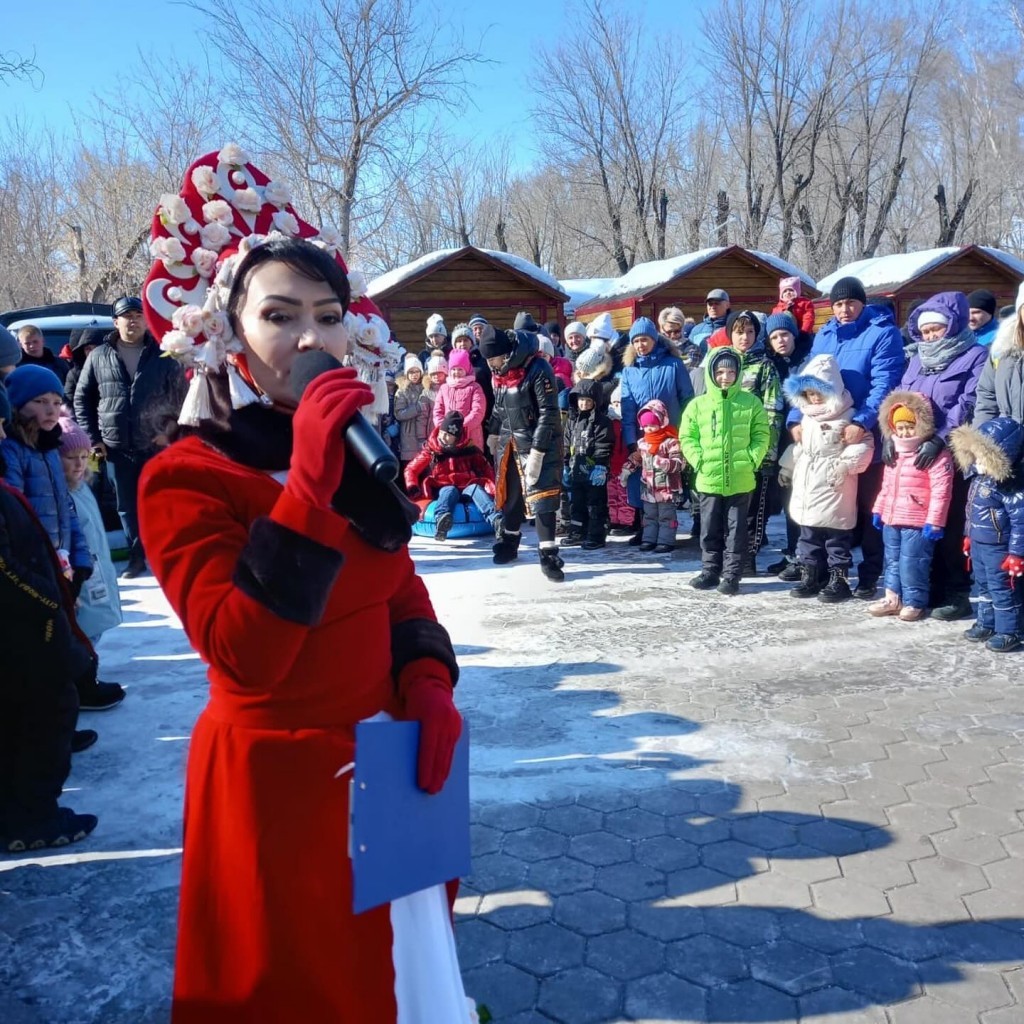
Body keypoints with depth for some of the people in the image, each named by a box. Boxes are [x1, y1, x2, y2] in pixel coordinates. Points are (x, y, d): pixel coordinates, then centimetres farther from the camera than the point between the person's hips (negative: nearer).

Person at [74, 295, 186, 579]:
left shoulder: (163, 356, 3)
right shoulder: (99, 356, 5)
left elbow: (180, 397, 4)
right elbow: (82, 398, 9)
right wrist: (93, 438, 3)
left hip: (157, 445, -2)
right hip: (117, 447, 2)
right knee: (127, 506, 9)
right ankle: (136, 556, 20)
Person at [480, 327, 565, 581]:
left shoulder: (538, 370, -22)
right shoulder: (499, 371, 3)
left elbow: (549, 413, -22)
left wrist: (536, 451, -23)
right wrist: (494, 434, 21)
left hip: (538, 442, -7)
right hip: (510, 441, 7)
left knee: (540, 496, -11)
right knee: (511, 492, 15)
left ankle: (548, 554, -6)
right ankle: (510, 541, 33)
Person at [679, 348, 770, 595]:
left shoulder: (751, 403, -1)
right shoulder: (698, 405, 0)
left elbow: (762, 435, 1)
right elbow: (687, 437, 4)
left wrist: (751, 460, -10)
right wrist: (699, 460, -8)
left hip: (741, 480, -1)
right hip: (708, 479, 1)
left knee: (736, 529, 5)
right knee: (710, 529, 11)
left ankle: (732, 575, 12)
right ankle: (710, 571, 22)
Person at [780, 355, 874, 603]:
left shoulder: (847, 416, -10)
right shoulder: (807, 416, 14)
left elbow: (864, 445, -16)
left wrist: (845, 464, -23)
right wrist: (787, 467, 23)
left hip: (834, 493, -8)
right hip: (806, 491, 8)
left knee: (836, 539, 0)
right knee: (808, 536, 13)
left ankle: (838, 580, 7)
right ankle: (810, 576, 21)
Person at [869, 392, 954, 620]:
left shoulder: (935, 455, -14)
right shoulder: (894, 454, 13)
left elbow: (941, 491, -18)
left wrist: (934, 521, -21)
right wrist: (879, 510, 20)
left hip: (917, 523, -8)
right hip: (891, 520, 8)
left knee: (912, 563, -3)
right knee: (893, 561, 16)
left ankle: (914, 602, 10)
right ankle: (893, 598, 27)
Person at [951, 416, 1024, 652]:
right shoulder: (979, 477, 4)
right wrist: (969, 536, 22)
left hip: (999, 548, -9)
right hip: (979, 544, 9)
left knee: (1003, 589, 1)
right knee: (984, 586, 20)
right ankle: (986, 623, 33)